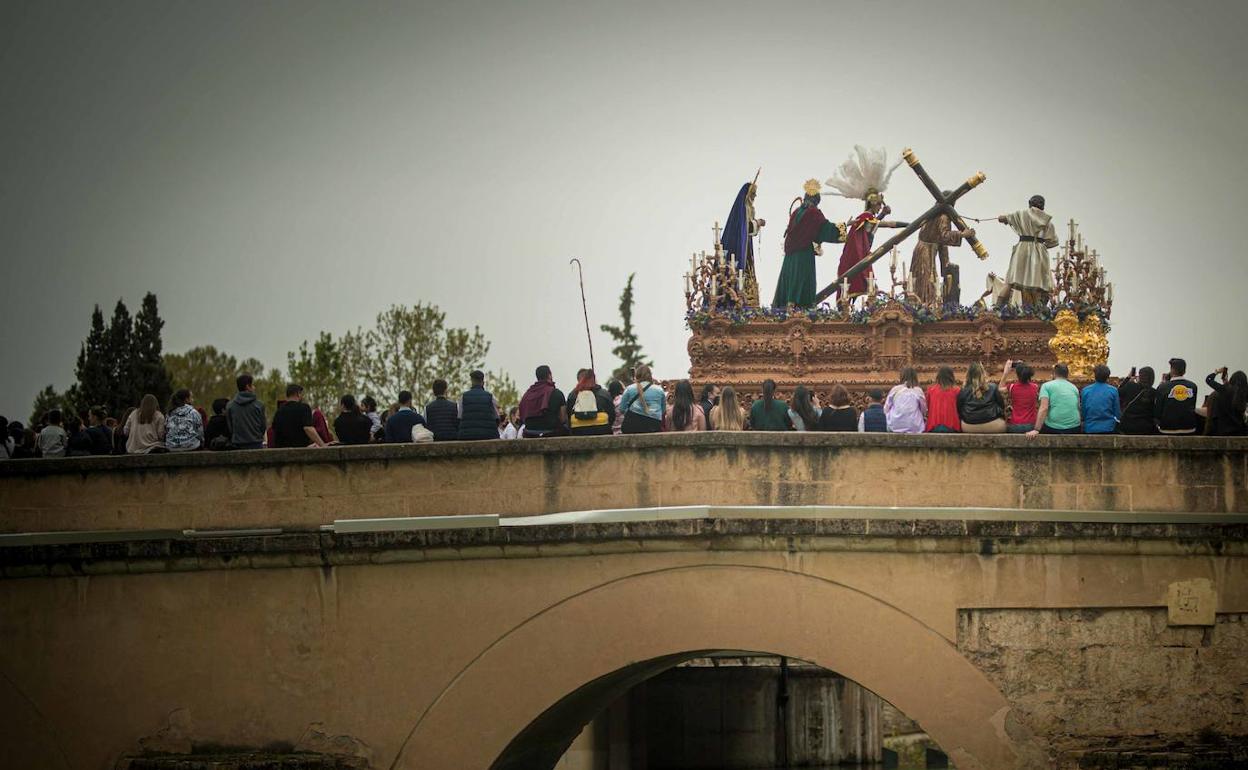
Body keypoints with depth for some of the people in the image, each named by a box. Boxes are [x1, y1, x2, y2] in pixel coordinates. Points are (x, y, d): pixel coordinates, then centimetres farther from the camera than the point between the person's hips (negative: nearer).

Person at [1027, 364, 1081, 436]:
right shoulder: (1074, 388, 14)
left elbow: (1044, 408, -10)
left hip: (1053, 428, -4)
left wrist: (1036, 430, -15)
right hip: (1074, 429, 4)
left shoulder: (1047, 386, 2)